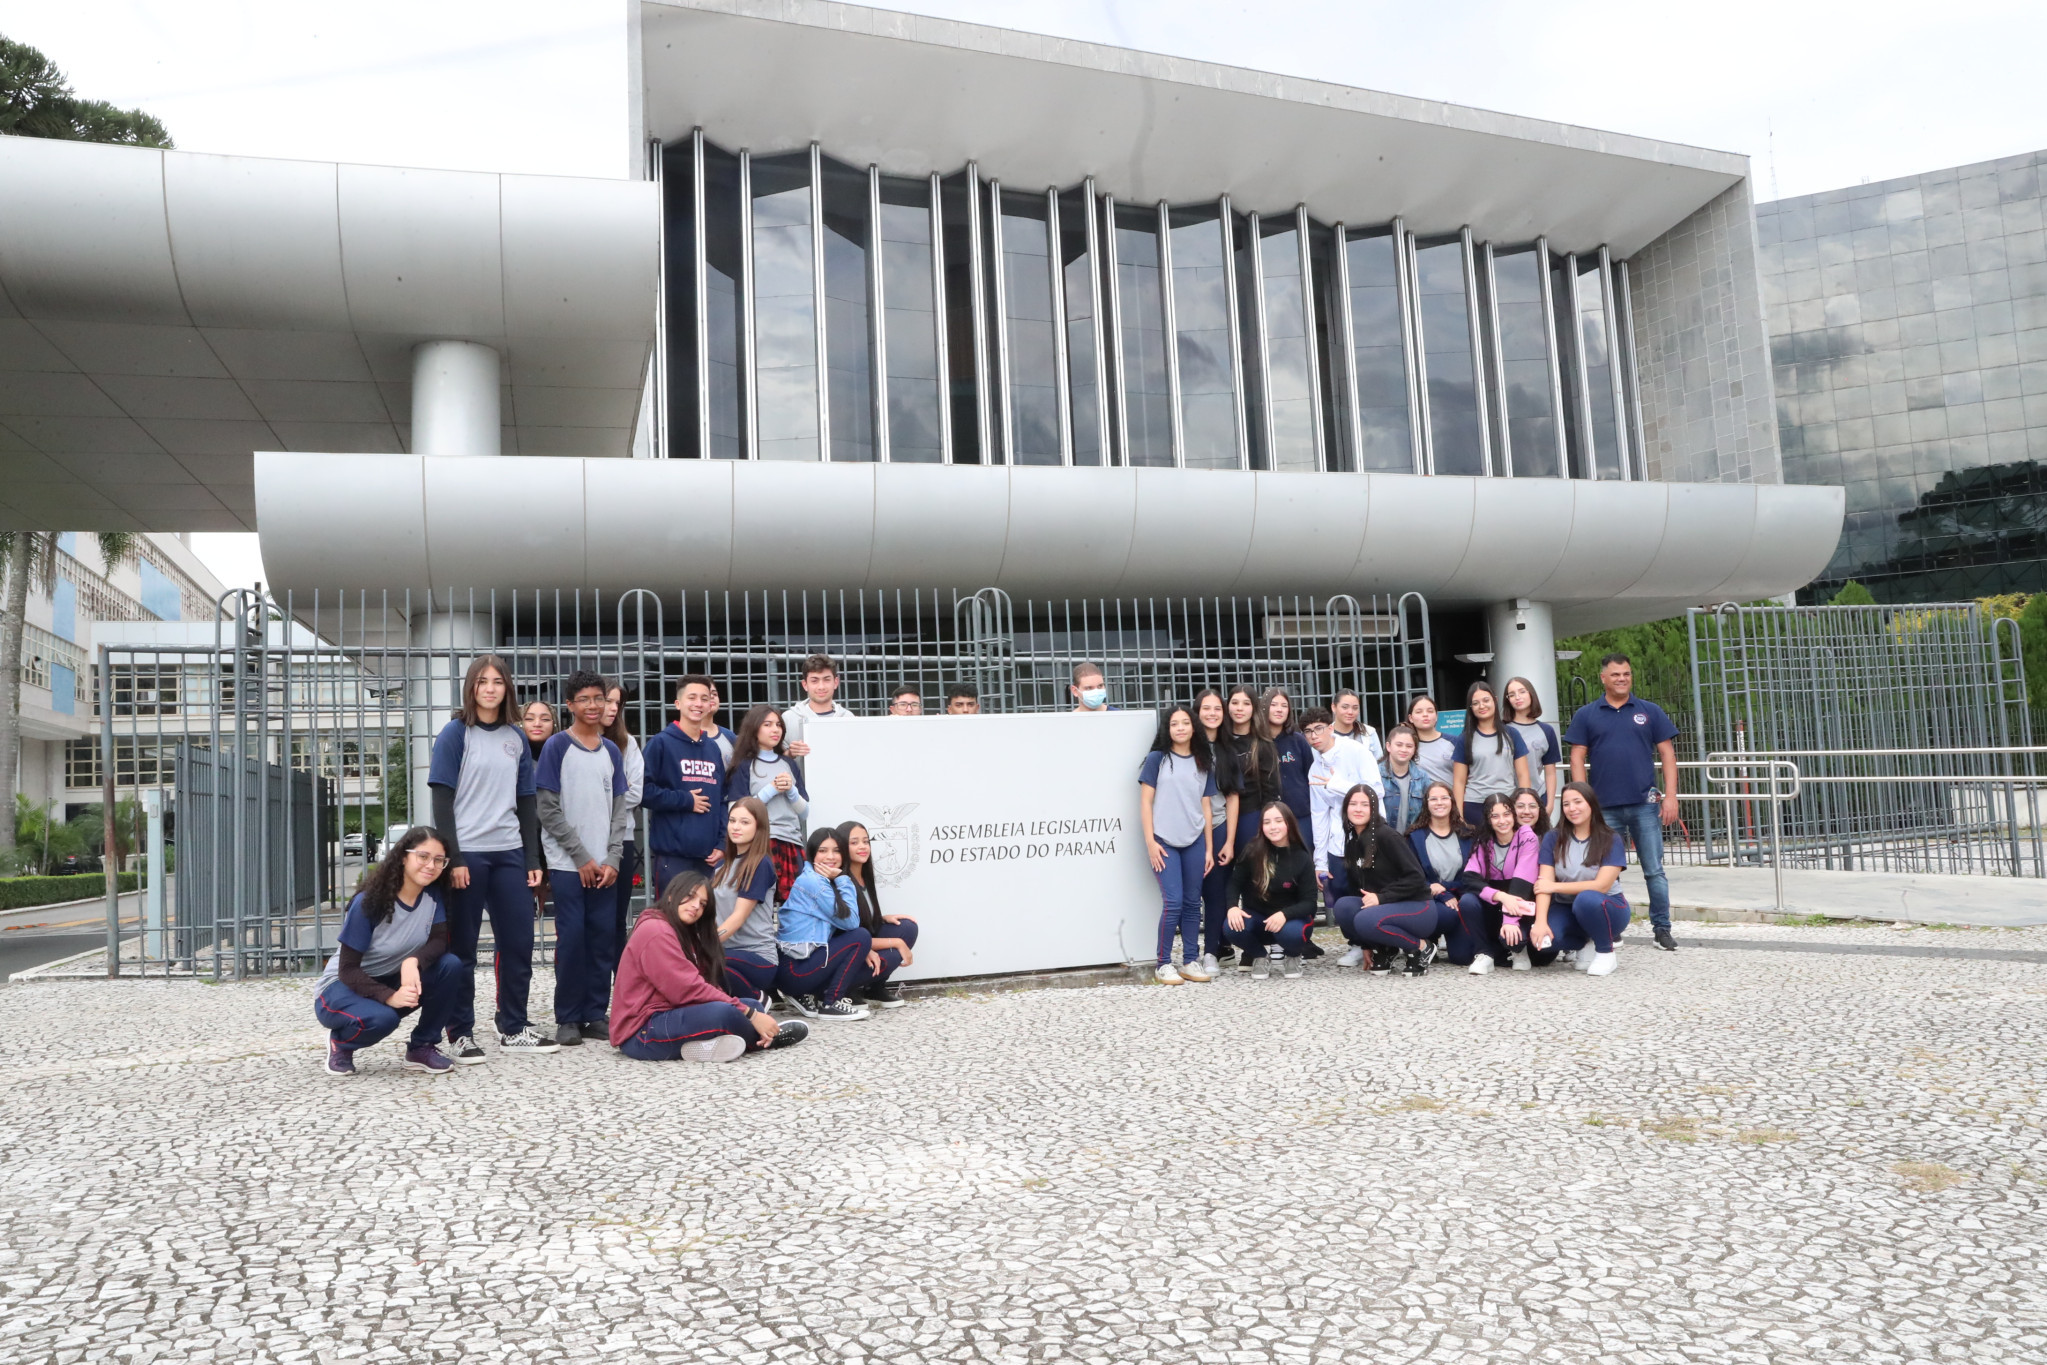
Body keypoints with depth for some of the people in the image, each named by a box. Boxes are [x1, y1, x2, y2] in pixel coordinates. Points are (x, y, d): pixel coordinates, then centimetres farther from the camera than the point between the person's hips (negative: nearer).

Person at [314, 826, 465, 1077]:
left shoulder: (434, 894, -8)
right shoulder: (368, 902, -23)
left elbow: (439, 941, -16)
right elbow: (348, 970, -22)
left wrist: (413, 961, -39)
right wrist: (389, 997, -37)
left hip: (391, 981, 5)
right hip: (342, 986, -5)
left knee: (450, 965, -22)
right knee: (382, 1018, -37)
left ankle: (421, 1048, -6)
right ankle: (341, 1043, -1)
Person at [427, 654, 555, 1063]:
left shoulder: (516, 739, 12)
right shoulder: (455, 734, -1)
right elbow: (442, 800, -6)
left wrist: (533, 859, 7)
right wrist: (452, 858, -14)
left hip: (509, 854, 5)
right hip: (467, 853, -5)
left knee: (518, 942, 7)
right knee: (462, 947, 2)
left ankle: (514, 1030, 18)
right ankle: (460, 1034, 11)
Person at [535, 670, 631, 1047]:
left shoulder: (611, 751, 12)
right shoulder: (557, 747, -1)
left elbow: (618, 810, 11)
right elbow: (548, 810, -6)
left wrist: (613, 860, -2)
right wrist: (582, 858, -8)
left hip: (604, 867, 4)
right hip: (567, 863, -4)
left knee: (603, 938, 3)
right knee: (572, 938, -5)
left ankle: (597, 1015, 12)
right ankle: (567, 1019, 6)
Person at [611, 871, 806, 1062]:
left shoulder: (684, 933, 17)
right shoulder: (655, 931, -15)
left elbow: (701, 986, 6)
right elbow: (690, 990, -22)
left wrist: (751, 1012, -11)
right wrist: (750, 1015, -21)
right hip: (642, 1033, -10)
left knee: (752, 1007, 4)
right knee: (722, 1012, -28)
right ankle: (767, 1039, -3)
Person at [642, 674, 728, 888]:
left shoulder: (713, 748, 15)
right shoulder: (661, 743, -3)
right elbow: (643, 790, -12)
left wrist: (722, 843, 5)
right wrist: (685, 800, -8)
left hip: (708, 855, 6)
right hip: (673, 854, -5)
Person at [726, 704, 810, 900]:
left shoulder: (789, 765, 18)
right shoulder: (745, 766, 5)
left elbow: (805, 811, 15)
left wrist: (791, 790, -2)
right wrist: (772, 789, -7)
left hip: (792, 843, 4)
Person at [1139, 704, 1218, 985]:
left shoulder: (1203, 763, 12)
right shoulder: (1157, 759, 1)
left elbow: (1206, 806, 11)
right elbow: (1146, 802, -2)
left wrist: (1209, 848, 7)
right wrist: (1150, 842, -9)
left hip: (1195, 841, 4)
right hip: (1164, 841, -4)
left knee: (1192, 902, 6)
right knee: (1173, 902, -9)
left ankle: (1191, 961, 15)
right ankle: (1163, 964, 1)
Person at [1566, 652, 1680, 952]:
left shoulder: (1650, 712, 7)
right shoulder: (1586, 715, 6)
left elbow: (1667, 754, 5)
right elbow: (1577, 758, 4)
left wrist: (1670, 796, -3)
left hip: (1645, 804, 0)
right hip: (1605, 806, 0)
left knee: (1654, 870, 3)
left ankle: (1662, 928, 12)